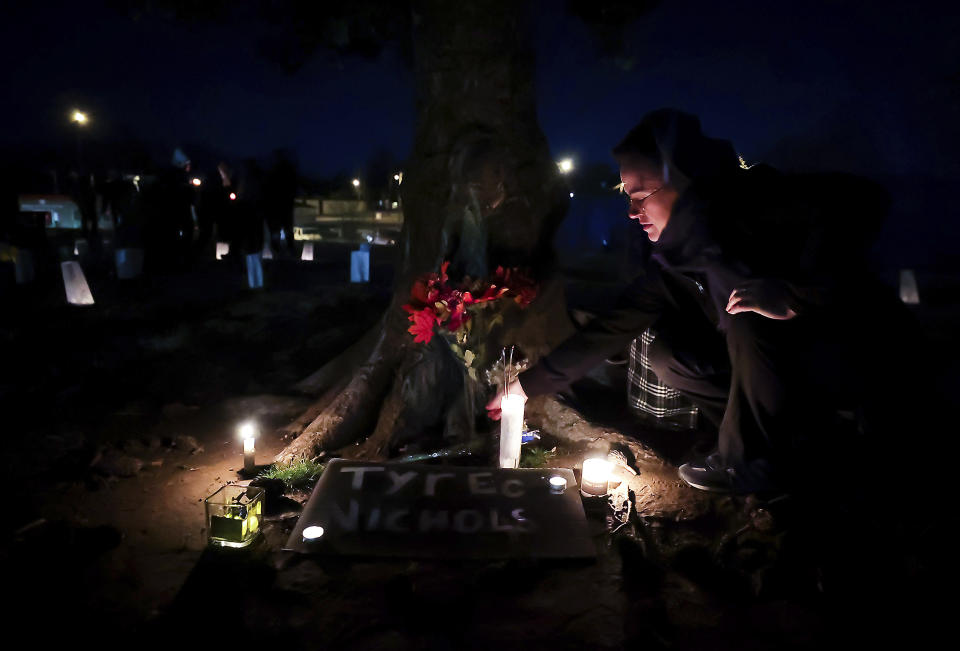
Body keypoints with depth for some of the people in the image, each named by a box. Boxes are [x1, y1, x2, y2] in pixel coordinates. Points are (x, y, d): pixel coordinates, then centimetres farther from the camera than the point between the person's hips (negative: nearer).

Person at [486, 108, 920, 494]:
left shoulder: (744, 197, -18)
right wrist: (529, 384, 3)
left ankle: (752, 460, -15)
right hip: (783, 365, 7)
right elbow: (612, 329, 4)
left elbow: (859, 200, -30)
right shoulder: (671, 262, 3)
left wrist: (797, 295, -36)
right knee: (668, 354, -1)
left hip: (847, 353, -7)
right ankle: (798, 442, 3)